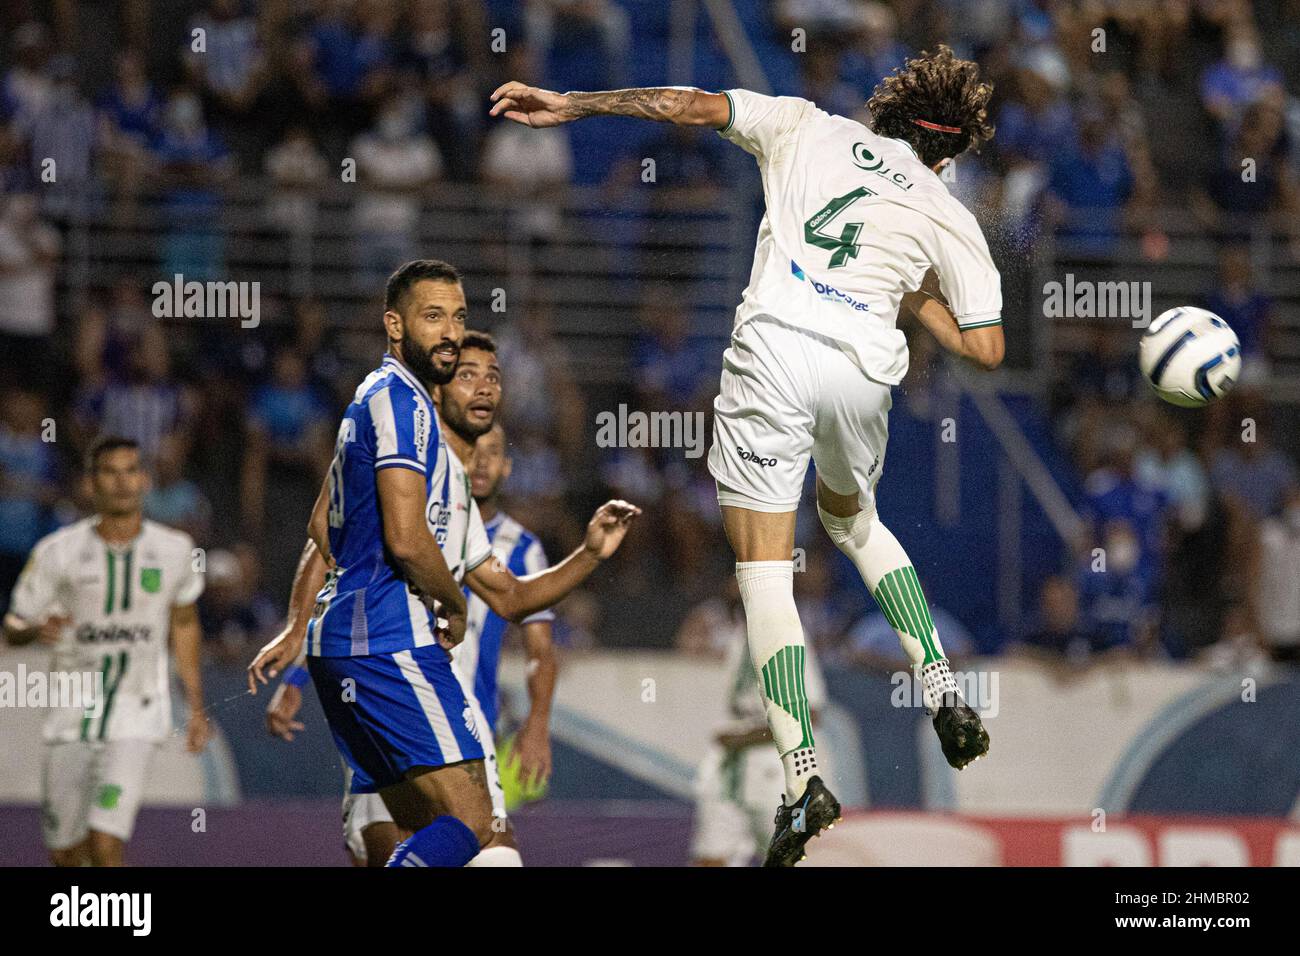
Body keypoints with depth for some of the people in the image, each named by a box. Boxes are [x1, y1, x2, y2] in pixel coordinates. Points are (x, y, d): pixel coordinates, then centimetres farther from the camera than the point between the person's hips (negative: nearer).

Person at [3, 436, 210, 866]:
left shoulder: (174, 550, -2)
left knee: (105, 847, -18)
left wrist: (196, 708, 17)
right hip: (73, 715, 1)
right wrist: (38, 629, -24)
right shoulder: (58, 551, -7)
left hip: (136, 716, -1)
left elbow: (184, 622, 16)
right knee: (65, 853, 11)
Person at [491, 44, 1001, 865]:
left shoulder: (807, 128, 15)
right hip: (864, 367, 2)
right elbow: (987, 347, 10)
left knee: (765, 572, -1)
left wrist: (569, 105, 15)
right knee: (853, 519, 32)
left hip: (774, 345, -2)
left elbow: (696, 106, 11)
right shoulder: (948, 220, 14)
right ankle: (946, 696, 22)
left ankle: (804, 775, -12)